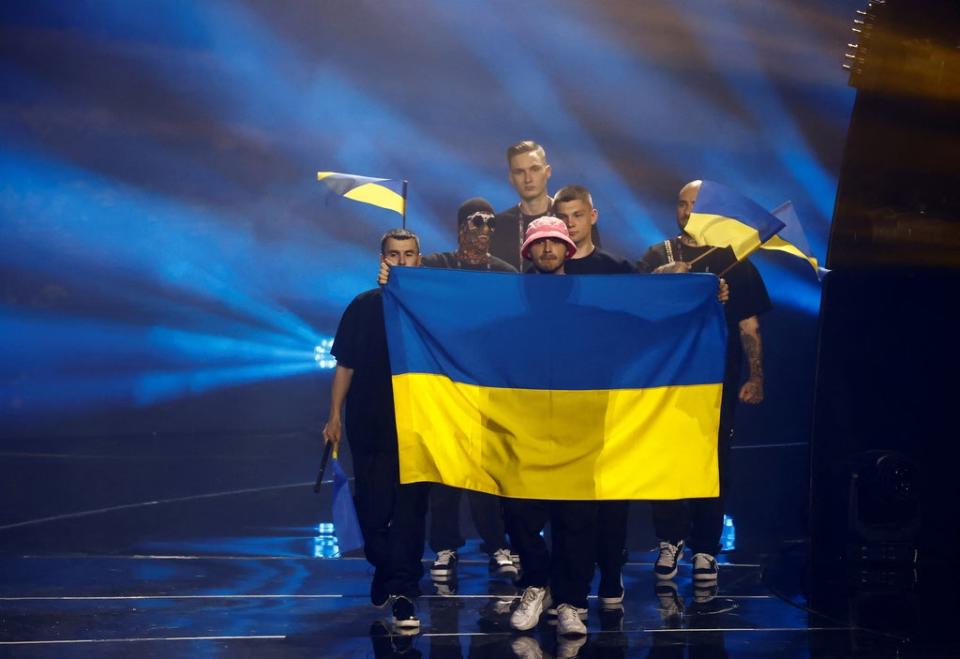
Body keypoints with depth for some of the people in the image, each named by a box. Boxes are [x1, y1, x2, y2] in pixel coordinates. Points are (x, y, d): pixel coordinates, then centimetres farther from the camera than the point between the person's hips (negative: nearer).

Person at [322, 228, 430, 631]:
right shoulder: (364, 307, 6)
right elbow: (345, 365, 9)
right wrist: (335, 415, 4)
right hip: (368, 424, 1)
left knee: (409, 509, -4)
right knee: (372, 507, 5)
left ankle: (402, 593, -4)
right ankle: (385, 571, 29)